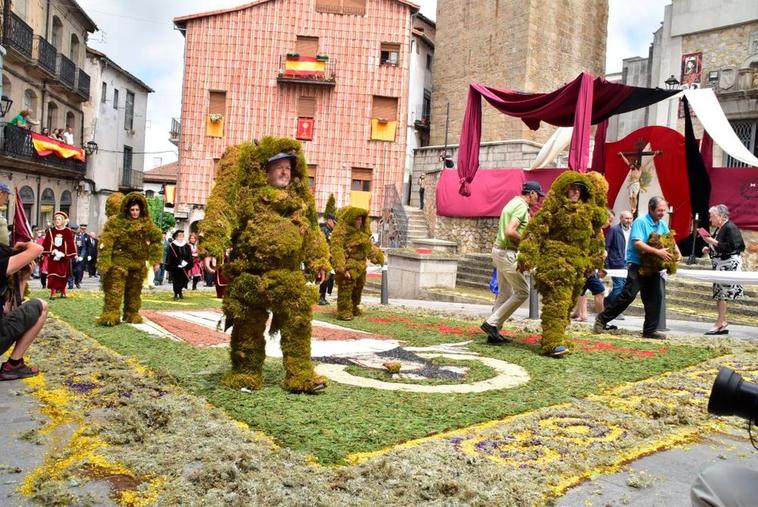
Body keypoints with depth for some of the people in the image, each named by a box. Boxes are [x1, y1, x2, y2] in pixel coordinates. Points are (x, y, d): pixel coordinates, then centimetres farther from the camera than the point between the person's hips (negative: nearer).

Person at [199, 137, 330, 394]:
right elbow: (221, 214, -16)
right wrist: (212, 247, -30)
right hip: (249, 275, -4)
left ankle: (300, 374, 9)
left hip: (290, 276, 4)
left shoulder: (300, 198, 15)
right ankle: (246, 373, 21)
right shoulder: (245, 194, -3)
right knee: (249, 326, 6)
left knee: (298, 323, 0)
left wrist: (319, 261, 17)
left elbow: (312, 233, 22)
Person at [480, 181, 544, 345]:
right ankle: (491, 323, -6)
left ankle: (494, 333, 15)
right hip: (508, 253, -10)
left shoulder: (514, 202, 17)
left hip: (500, 250, 10)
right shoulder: (522, 206, -14)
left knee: (505, 293, 14)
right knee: (522, 292, -4)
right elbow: (510, 232, -27)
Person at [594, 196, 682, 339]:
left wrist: (676, 252, -5)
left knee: (655, 297, 4)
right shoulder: (640, 222, -12)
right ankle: (603, 318, 1)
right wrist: (658, 252, -27)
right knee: (628, 295, -11)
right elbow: (637, 243, -23)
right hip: (637, 265, -8)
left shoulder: (662, 225, 11)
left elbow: (671, 241, 17)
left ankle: (650, 330, 11)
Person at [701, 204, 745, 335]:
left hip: (728, 264, -9)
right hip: (720, 265, 9)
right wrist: (709, 248, 8)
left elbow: (731, 247, -22)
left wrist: (713, 242, -22)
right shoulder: (719, 229, 14)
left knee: (721, 294, -8)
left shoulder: (730, 228, -13)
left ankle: (720, 323, -3)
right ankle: (723, 324, 13)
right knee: (719, 294, 9)